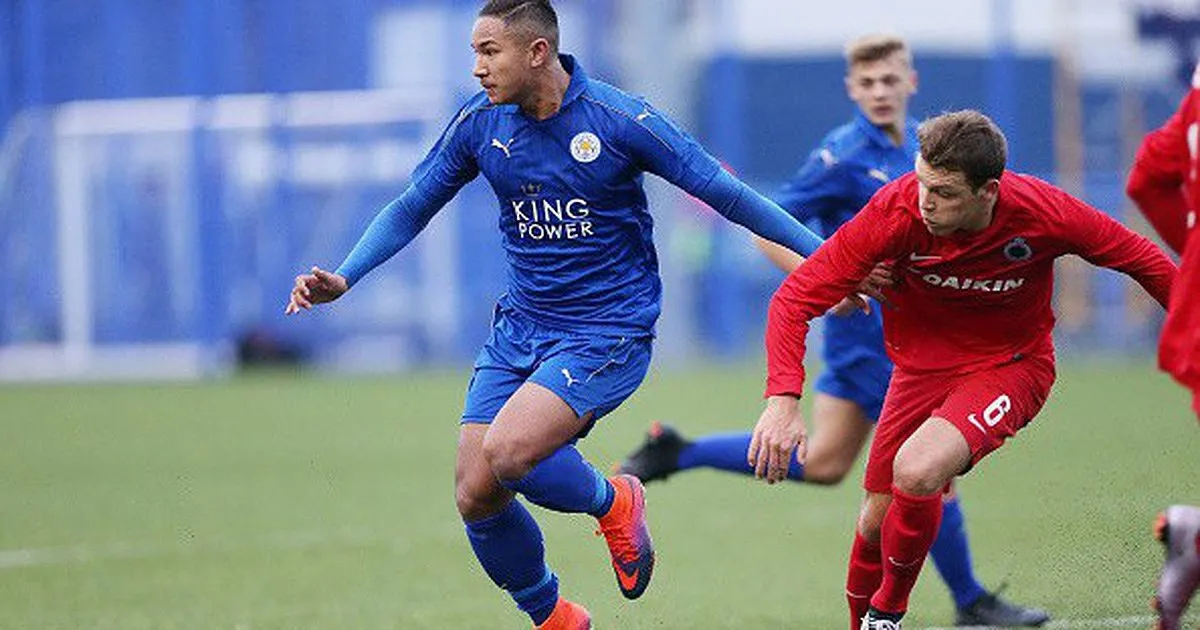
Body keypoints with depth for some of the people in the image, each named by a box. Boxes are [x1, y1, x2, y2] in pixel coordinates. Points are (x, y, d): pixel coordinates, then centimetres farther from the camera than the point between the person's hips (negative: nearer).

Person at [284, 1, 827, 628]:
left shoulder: (620, 120, -14)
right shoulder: (479, 121, -1)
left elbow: (725, 194, -8)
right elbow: (411, 208, 10)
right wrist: (342, 278, -3)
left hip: (606, 334, -5)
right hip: (518, 330, 5)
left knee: (506, 453, -27)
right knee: (476, 498, -3)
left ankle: (612, 502, 5)